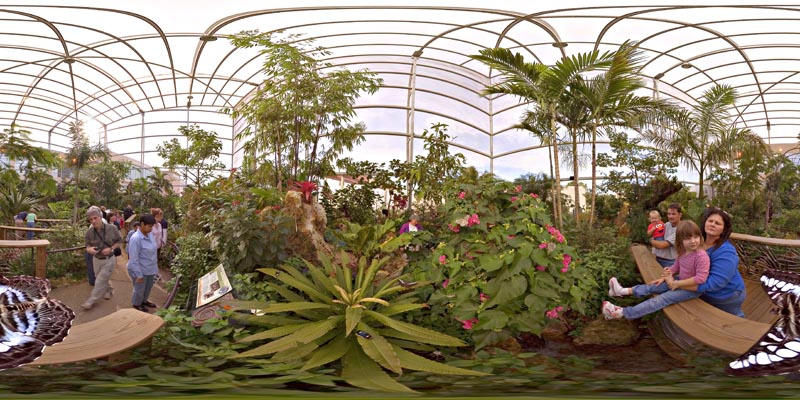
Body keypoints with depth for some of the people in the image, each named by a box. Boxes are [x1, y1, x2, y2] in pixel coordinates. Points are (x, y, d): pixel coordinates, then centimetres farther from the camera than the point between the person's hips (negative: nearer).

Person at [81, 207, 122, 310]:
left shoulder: (112, 228, -19)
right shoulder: (89, 232, -13)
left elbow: (119, 241, -5)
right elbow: (88, 246, -2)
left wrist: (111, 249, -22)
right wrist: (89, 249, -27)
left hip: (109, 260, -3)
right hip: (96, 259, 3)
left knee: (100, 281, -1)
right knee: (104, 279, 21)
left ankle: (91, 301, 12)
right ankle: (109, 291, 48)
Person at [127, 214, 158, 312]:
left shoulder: (150, 234, -5)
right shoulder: (136, 238, -27)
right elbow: (133, 260, -24)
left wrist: (155, 266, 15)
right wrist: (139, 275, -20)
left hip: (150, 269, 7)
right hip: (140, 270, -7)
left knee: (148, 287, 25)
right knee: (139, 290, 16)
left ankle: (144, 301, 49)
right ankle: (136, 304, 41)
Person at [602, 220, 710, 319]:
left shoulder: (702, 256, -28)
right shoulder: (683, 253, 0)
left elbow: (701, 278, -32)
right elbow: (676, 266, 15)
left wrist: (678, 283, -25)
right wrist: (664, 277, 3)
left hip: (693, 288, -9)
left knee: (661, 299, -16)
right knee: (653, 286, 6)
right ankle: (623, 291, 16)